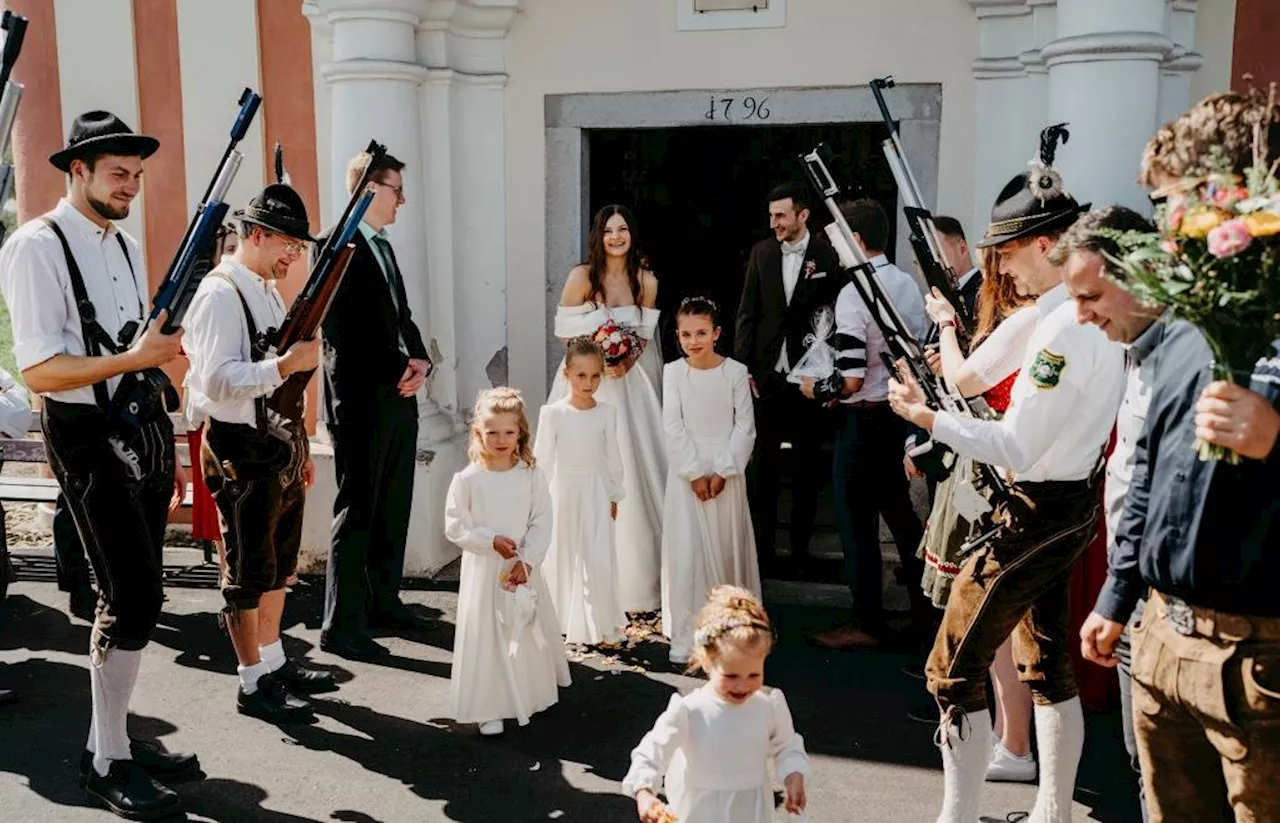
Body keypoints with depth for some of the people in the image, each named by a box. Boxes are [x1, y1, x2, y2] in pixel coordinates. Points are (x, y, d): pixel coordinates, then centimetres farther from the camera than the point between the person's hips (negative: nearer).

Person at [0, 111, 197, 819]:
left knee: (132, 596, 13)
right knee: (132, 597, -8)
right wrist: (133, 358, -26)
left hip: (144, 428, 8)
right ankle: (106, 763, 8)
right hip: (89, 436, -8)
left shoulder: (127, 247, 14)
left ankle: (114, 738, 28)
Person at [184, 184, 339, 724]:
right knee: (249, 571, 2)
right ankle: (254, 684, 14)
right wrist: (288, 363, -31)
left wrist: (299, 447, 20)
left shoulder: (268, 292, 15)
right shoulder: (221, 294, -15)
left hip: (280, 443, 9)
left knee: (279, 562, 18)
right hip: (241, 450, -9)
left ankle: (274, 662, 32)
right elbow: (218, 380, -24)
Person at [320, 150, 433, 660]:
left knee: (393, 508, 15)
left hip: (399, 397, 9)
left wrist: (420, 360, 0)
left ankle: (383, 600, 29)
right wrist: (398, 368, -14)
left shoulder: (383, 246, 18)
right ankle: (341, 626, 7)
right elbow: (340, 330, -17)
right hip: (363, 402, -8)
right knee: (357, 513, -3)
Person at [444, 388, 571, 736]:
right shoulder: (467, 479, -9)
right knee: (485, 635, 3)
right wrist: (491, 541, -17)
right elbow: (454, 526, -6)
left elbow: (542, 524, -3)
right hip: (483, 570, -2)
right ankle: (488, 709, 14)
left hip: (524, 569, 2)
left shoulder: (532, 476, -4)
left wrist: (526, 560, -13)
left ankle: (530, 697, 33)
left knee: (527, 632, 13)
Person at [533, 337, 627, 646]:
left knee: (599, 560, 1)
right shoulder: (552, 413, -10)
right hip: (563, 493, -1)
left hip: (597, 493, 1)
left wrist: (614, 495, 8)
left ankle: (601, 627, 15)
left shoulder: (607, 412, -3)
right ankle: (561, 621, 29)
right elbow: (542, 457, -4)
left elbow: (613, 456, 5)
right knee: (562, 555, 12)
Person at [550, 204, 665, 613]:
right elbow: (565, 331, -5)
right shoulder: (581, 276, -6)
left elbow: (644, 335, 6)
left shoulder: (646, 281, 3)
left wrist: (628, 361, -13)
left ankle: (636, 576, 16)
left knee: (635, 470, 3)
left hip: (631, 380, 3)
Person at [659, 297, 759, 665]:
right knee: (686, 550, -3)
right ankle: (685, 636, 4)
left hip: (726, 471, 1)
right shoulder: (673, 372, -2)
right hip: (686, 472, 0)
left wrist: (722, 471, -11)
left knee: (729, 547, 6)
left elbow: (745, 426, -3)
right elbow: (674, 429, -5)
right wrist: (695, 474, -10)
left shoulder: (736, 371, -2)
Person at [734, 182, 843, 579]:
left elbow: (839, 312, -3)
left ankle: (800, 548, 22)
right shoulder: (762, 252, 3)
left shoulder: (828, 256, -6)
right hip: (766, 375, 3)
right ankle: (763, 546, 19)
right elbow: (747, 314, 5)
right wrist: (743, 367, -1)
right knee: (763, 465, 8)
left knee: (806, 468, 10)